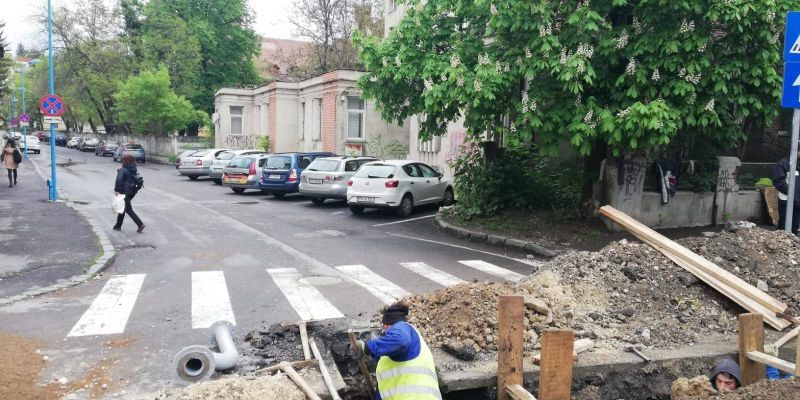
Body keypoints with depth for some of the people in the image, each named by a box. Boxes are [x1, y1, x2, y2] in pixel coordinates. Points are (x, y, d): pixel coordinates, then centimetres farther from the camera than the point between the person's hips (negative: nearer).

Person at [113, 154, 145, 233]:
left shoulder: (123, 170, -16)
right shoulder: (133, 169, 6)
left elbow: (119, 179, -26)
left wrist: (116, 190, -19)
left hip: (124, 192, -8)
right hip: (132, 192, 8)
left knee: (128, 209, -3)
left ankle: (140, 224, -12)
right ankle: (118, 225, 28)